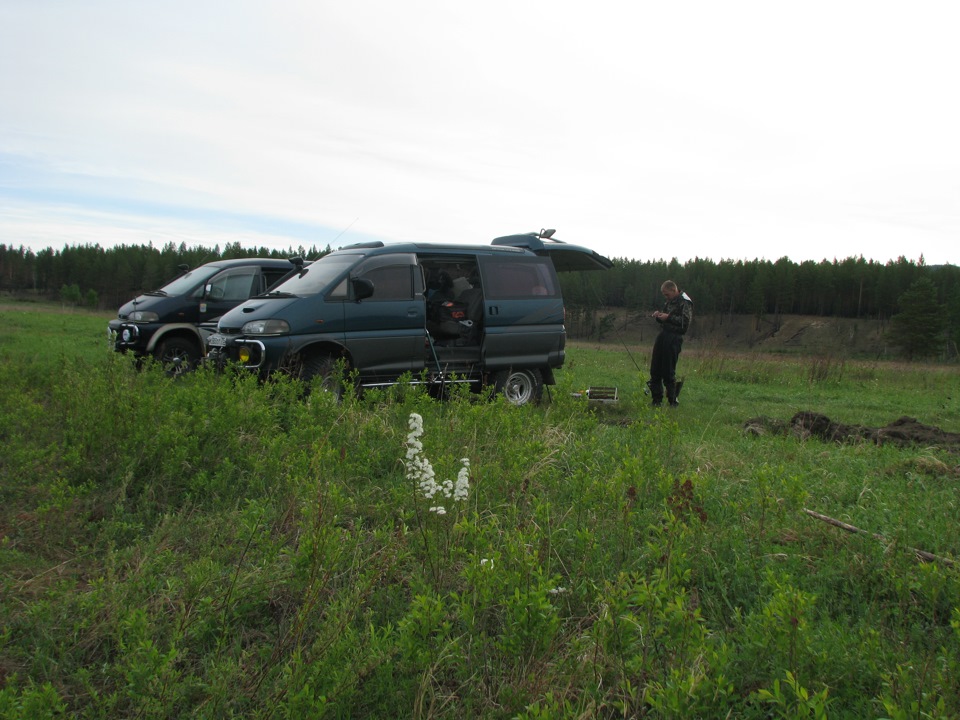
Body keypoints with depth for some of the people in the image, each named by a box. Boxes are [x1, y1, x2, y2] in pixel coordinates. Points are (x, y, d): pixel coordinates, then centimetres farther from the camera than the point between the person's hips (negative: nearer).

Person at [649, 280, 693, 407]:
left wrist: (668, 317, -19)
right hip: (662, 336, 8)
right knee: (655, 369, 7)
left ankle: (672, 400, 7)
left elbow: (685, 322, -19)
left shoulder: (685, 302, -8)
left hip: (674, 338, -8)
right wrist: (659, 317, 6)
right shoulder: (669, 302, 18)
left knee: (668, 372, -6)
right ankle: (657, 400, 16)